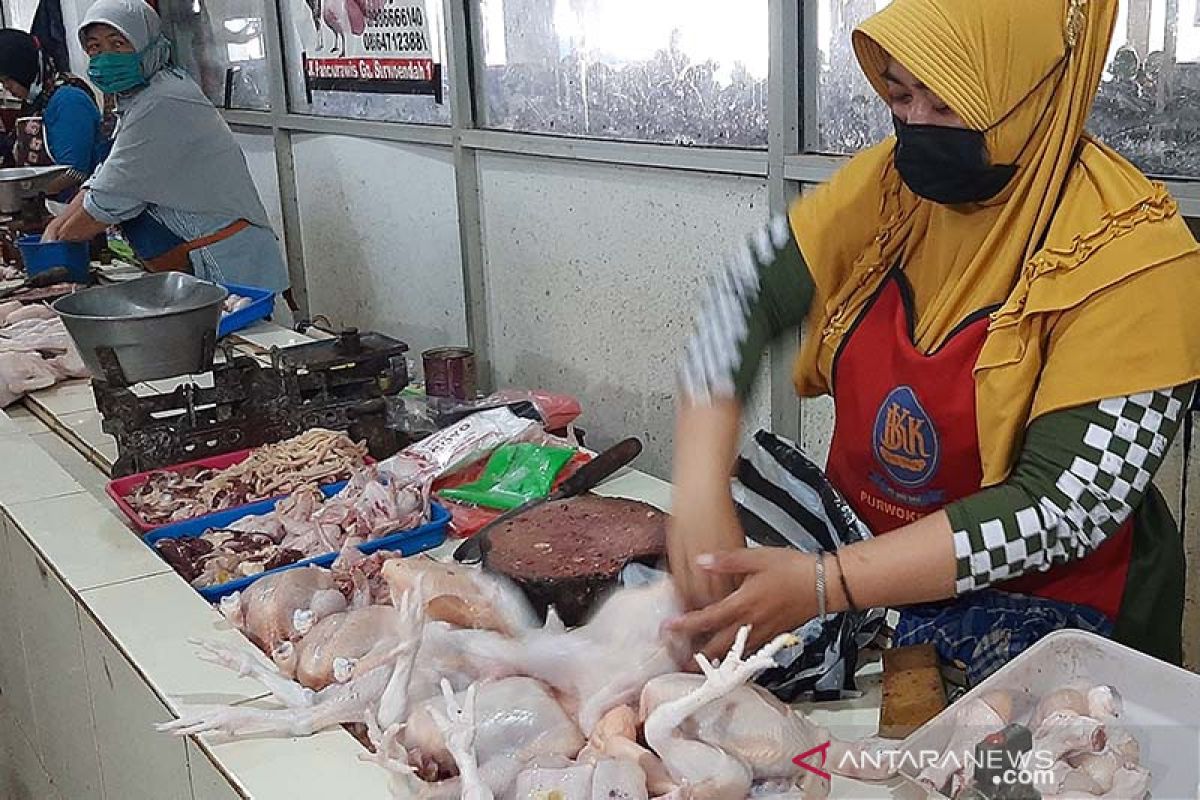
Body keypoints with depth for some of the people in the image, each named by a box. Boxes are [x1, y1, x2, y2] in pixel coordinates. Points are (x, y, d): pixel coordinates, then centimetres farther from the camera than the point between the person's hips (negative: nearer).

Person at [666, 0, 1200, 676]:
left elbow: (1062, 511, -24)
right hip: (864, 555, 5)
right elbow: (747, 296, -8)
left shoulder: (1132, 256, -20)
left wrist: (824, 587, -30)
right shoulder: (891, 183, -4)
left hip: (1042, 609, -4)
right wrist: (701, 494, -23)